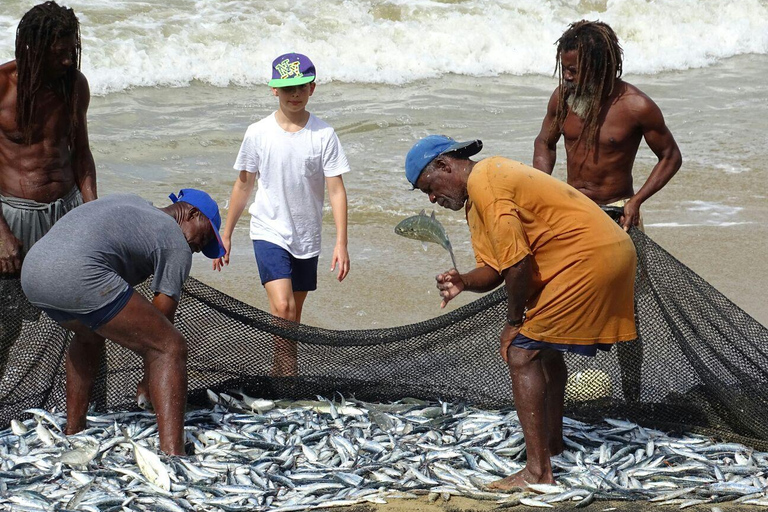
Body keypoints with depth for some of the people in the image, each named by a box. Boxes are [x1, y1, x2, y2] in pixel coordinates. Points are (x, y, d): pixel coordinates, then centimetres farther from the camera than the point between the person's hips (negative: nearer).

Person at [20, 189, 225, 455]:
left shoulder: (129, 202, 33)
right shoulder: (177, 246, 11)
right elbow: (161, 319, 10)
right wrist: (148, 380, 22)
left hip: (31, 270, 9)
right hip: (78, 274, -9)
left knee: (89, 335, 37)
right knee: (171, 347, -3)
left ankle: (72, 433, 38)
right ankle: (171, 456, -15)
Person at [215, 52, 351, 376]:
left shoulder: (323, 135, -5)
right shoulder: (258, 133, -4)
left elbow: (337, 191, -5)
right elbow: (243, 184, 8)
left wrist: (341, 243, -12)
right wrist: (226, 234, 12)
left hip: (306, 238, 2)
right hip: (269, 232, -2)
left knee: (294, 314, 11)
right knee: (281, 307, -20)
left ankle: (284, 375, 25)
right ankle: (286, 373, -13)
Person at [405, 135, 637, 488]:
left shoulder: (483, 184, -15)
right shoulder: (474, 200, 19)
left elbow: (518, 263, -19)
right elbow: (494, 270, 14)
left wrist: (514, 322, -5)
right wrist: (463, 282, -7)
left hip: (590, 260, -11)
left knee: (522, 354, -10)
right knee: (544, 346, 27)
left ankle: (538, 471, -12)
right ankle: (553, 442, 44)